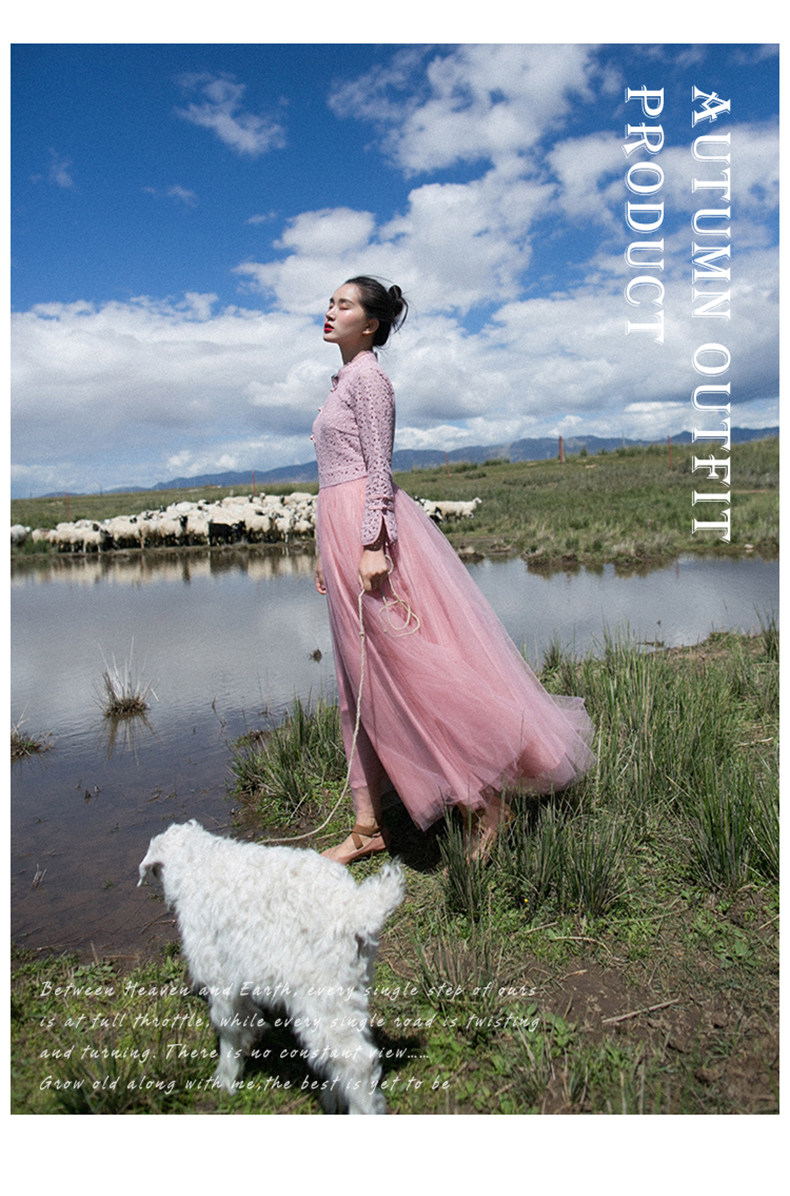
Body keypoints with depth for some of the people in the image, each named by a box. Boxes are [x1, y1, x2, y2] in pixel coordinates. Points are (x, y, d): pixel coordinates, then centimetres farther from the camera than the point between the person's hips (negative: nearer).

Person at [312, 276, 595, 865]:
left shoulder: (368, 377, -3)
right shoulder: (342, 381, 24)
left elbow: (379, 467, -13)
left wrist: (371, 544, -22)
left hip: (366, 524, -10)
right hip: (340, 528, 10)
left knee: (411, 666, -10)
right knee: (360, 682, 7)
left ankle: (486, 799, 1)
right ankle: (368, 826, 14)